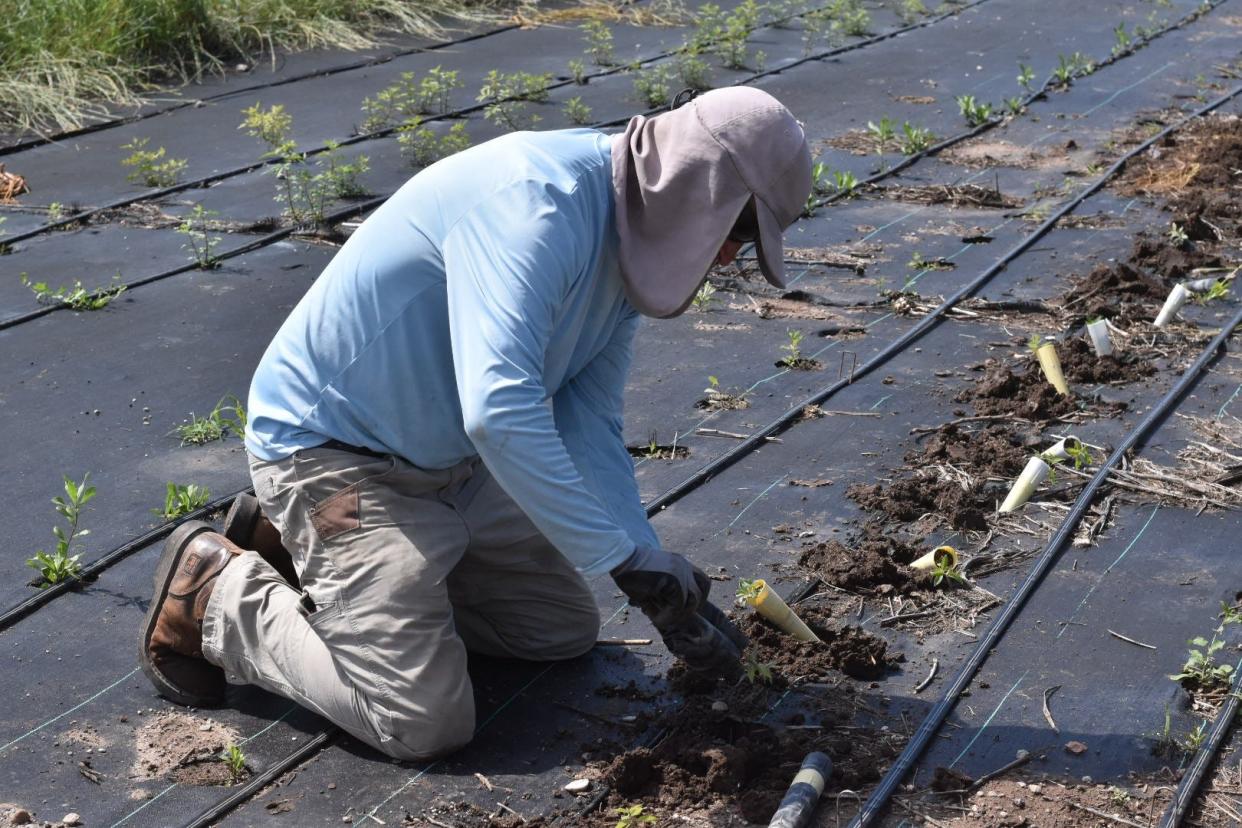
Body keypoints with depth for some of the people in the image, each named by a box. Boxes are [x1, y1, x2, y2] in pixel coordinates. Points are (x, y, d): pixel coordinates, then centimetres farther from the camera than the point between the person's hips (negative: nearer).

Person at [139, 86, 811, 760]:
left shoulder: (629, 243, 2)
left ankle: (297, 549, 21)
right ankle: (218, 592, 5)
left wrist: (666, 595, -7)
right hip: (326, 446, -10)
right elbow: (500, 412, -42)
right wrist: (626, 560, -35)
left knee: (565, 629, 17)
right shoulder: (535, 202, -30)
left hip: (447, 457, 10)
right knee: (425, 723, -15)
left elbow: (588, 432, 2)